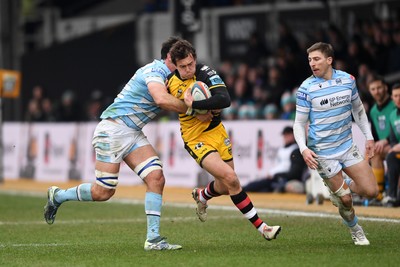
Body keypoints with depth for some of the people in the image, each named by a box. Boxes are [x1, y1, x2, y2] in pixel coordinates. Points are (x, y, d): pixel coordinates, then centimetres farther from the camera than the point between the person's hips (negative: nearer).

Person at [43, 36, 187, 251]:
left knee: (156, 178, -9)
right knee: (103, 192, -6)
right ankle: (57, 196, 21)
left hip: (133, 134, 9)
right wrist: (189, 108, -26)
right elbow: (161, 99, -34)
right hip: (113, 129, -9)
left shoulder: (169, 76, 16)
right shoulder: (155, 71, -16)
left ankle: (153, 239, -8)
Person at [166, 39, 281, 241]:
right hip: (195, 139, -2)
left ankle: (201, 196, 52)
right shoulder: (170, 82, -9)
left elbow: (225, 100, -29)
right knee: (231, 179, -19)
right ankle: (261, 226, -11)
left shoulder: (206, 73, -15)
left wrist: (194, 105, -35)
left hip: (216, 132, 2)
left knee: (225, 187, 14)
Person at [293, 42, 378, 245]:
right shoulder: (306, 88, -12)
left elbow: (358, 109, 14)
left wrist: (368, 137, 11)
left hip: (347, 145, 4)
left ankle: (343, 186, 27)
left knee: (371, 191, -3)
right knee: (345, 200, -4)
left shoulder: (347, 79, -1)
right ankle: (355, 230, 24)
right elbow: (299, 123, -7)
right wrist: (304, 149, -21)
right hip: (323, 153, -4)